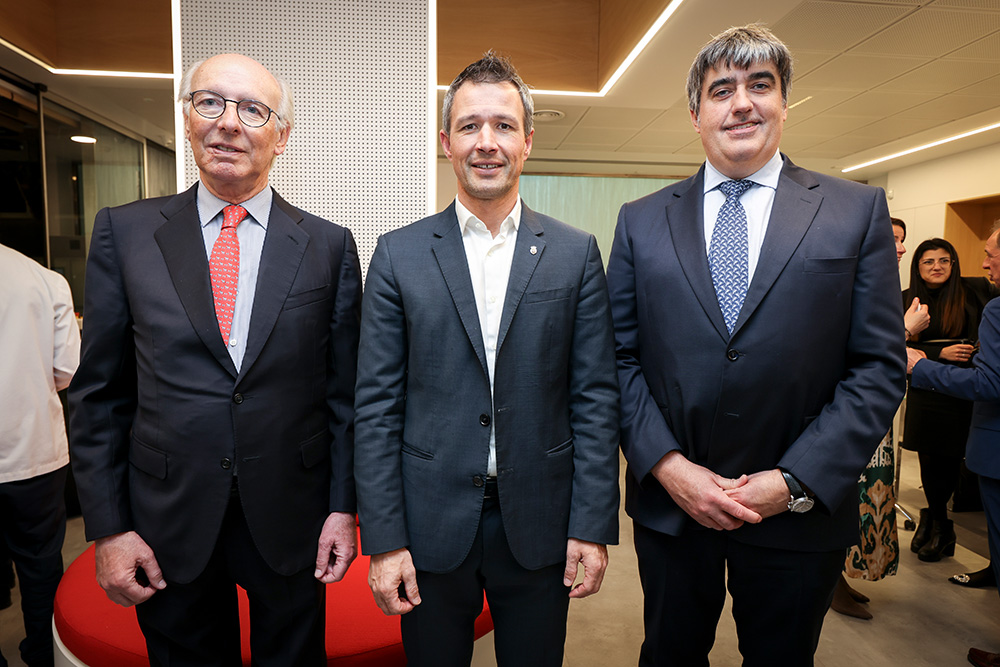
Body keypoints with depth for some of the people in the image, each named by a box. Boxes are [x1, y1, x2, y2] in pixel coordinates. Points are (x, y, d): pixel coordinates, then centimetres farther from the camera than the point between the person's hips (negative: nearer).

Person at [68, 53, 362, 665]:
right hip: (168, 524, 1)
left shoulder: (330, 246, -3)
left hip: (291, 522, 0)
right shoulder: (124, 232, -1)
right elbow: (99, 392, 1)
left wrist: (343, 508, -2)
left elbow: (346, 391, -1)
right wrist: (108, 527, -1)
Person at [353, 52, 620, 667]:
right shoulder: (399, 254, -2)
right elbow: (377, 405, -3)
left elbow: (595, 397, -1)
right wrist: (383, 539, -6)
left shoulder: (576, 254, 0)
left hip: (540, 525, 1)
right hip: (431, 524, 0)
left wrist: (593, 526, -4)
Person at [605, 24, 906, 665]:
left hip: (800, 514, 0)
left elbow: (879, 367, -5)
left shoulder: (859, 211, -1)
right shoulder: (641, 220, 2)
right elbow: (621, 356, -1)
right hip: (669, 501, 1)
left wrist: (795, 482, -13)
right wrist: (666, 465, -12)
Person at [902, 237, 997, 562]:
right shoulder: (906, 300, 3)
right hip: (926, 391, 1)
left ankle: (934, 518, 29)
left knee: (950, 459, 4)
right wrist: (940, 353, -13)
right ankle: (940, 525, 26)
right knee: (929, 459, 5)